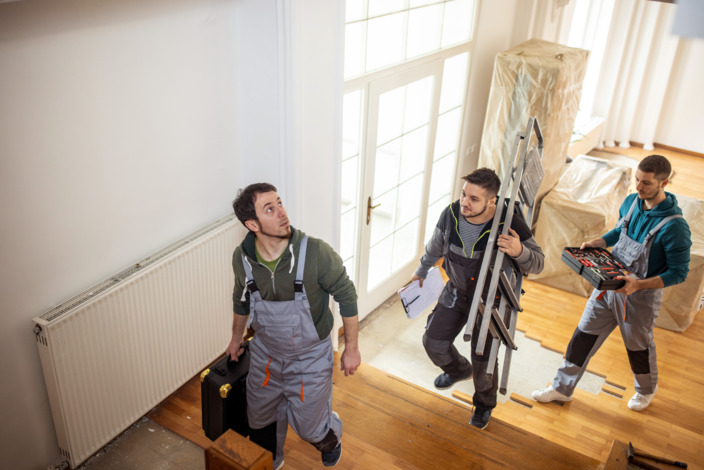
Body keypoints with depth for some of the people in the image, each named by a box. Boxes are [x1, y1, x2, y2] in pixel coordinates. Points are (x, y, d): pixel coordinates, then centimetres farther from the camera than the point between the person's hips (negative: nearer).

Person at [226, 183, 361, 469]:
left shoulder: (316, 253, -30)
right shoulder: (242, 258, -16)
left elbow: (346, 295, -15)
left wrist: (351, 347, -9)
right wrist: (237, 337, 20)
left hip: (310, 357, -3)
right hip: (266, 353, 4)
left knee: (310, 427, 12)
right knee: (260, 419, 22)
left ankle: (331, 437, 51)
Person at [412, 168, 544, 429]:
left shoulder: (509, 224, -29)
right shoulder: (451, 214, -17)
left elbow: (538, 264, -20)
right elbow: (435, 246, 5)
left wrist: (519, 251, -44)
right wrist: (421, 272, 21)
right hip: (456, 291, 4)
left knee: (483, 360, 1)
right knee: (433, 342, 10)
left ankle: (485, 404, 36)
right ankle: (458, 370, 47)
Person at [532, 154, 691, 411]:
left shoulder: (674, 226, -25)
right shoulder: (631, 202, -4)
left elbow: (678, 272, -20)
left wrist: (638, 284, -31)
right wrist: (596, 243, 0)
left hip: (641, 295, -6)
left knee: (639, 346, 17)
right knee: (584, 335, 9)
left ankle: (647, 390, 48)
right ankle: (563, 388, 24)